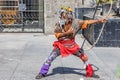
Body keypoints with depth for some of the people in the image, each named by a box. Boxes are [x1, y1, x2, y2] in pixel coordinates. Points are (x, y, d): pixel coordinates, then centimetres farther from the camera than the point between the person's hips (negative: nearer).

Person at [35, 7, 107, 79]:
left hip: (72, 46, 1)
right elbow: (57, 35, -17)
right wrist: (67, 33, -29)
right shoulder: (59, 25, -13)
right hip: (61, 46, -1)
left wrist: (99, 20, -14)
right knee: (50, 59, -9)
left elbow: (88, 22, -11)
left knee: (84, 57, 0)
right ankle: (42, 73, 6)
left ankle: (90, 72, 20)